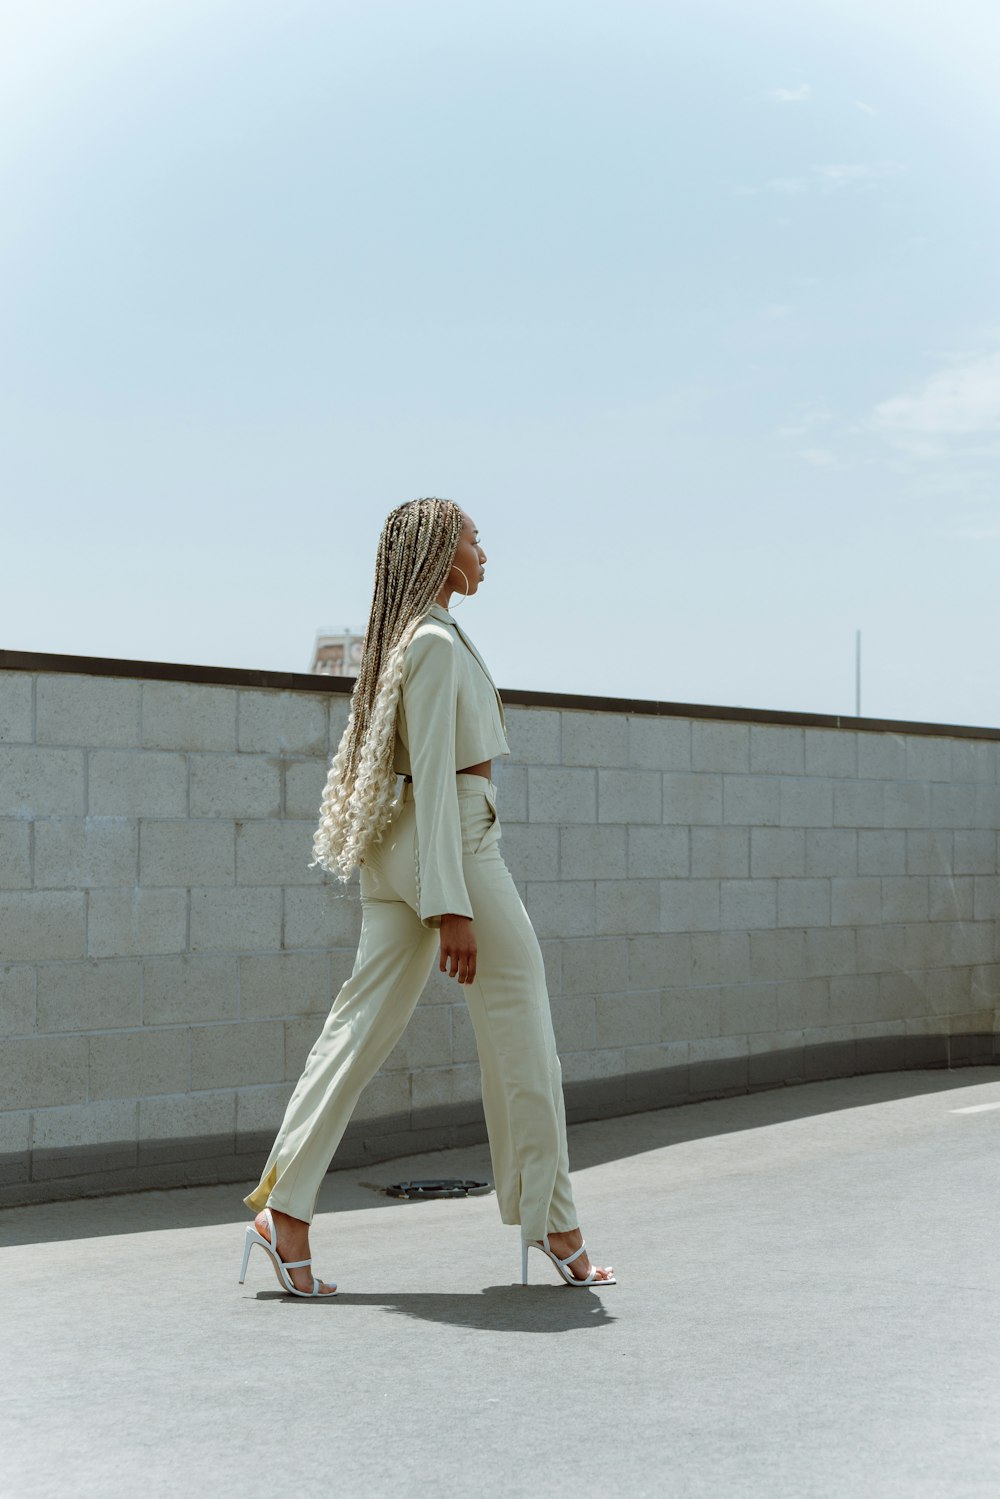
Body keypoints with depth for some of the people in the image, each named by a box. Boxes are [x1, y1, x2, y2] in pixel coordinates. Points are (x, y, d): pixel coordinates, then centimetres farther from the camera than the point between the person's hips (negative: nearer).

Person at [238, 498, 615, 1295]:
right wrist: (452, 906, -21)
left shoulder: (408, 638, 16)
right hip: (454, 843, -10)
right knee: (521, 1028, 1)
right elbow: (434, 775, -19)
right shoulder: (437, 642, -14)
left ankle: (285, 1208, 2)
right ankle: (551, 1224, 9)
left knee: (366, 1022, 6)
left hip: (401, 846, 10)